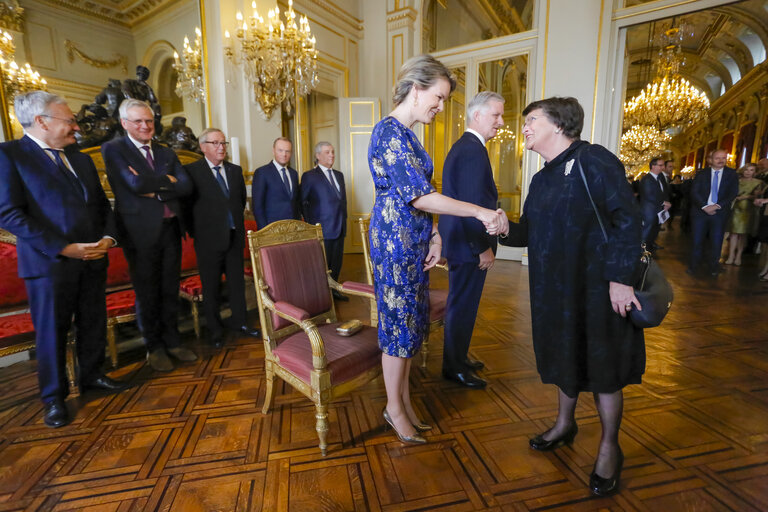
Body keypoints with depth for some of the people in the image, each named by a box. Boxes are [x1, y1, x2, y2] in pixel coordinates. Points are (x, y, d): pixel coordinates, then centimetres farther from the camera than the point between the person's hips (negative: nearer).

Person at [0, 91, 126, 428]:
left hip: (93, 258, 6)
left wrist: (108, 237, -2)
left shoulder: (81, 160, 15)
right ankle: (53, 397, 23)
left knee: (93, 323, 14)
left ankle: (91, 375, 33)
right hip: (49, 262, -5)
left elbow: (102, 205, 17)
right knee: (52, 331, 6)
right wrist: (63, 248, -18)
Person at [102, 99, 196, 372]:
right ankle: (154, 347, 22)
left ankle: (172, 341, 26)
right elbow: (136, 184, -17)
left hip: (170, 229, 4)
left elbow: (186, 186, 0)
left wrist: (155, 190, -12)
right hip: (140, 232, -4)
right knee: (147, 293, 7)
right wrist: (167, 180, -5)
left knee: (170, 290, 12)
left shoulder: (166, 152, 14)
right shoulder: (113, 149, -1)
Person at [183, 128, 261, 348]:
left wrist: (236, 221, 13)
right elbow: (187, 206, -6)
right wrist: (195, 231, -5)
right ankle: (215, 330, 22)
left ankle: (239, 322, 27)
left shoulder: (235, 170, 10)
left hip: (235, 237, 4)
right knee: (211, 287, 8)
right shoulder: (191, 171, -6)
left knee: (237, 281, 12)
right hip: (209, 239, -4)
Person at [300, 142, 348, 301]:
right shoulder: (309, 176, -4)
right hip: (322, 228, -6)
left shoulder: (339, 175, 16)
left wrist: (343, 219, 14)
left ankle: (333, 289, 26)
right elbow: (302, 202, -5)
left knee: (337, 261, 12)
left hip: (340, 228, 6)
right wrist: (310, 224, -9)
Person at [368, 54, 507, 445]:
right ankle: (395, 409, 23)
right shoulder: (389, 132, -15)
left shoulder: (406, 134, 15)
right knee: (399, 324, 2)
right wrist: (480, 212, -16)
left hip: (414, 241, 9)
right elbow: (421, 196, -21)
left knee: (410, 321, 15)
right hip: (395, 241, -9)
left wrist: (434, 235, 4)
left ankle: (403, 400, 31)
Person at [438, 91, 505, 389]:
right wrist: (484, 248, -19)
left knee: (462, 304, 20)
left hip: (460, 239, 11)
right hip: (470, 244, -11)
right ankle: (454, 367, 18)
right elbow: (474, 204, -25)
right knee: (463, 306, 2)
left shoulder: (463, 146, 15)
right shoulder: (473, 150, -18)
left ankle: (458, 357, 36)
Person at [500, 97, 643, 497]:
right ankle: (564, 424, 41)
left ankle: (609, 450, 26)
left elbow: (626, 218, -17)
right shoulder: (542, 179, 11)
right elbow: (527, 231, 13)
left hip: (598, 288, -7)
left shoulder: (593, 161, -12)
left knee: (602, 366, 6)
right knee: (565, 358, 20)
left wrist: (621, 276, -22)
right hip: (555, 290, 7)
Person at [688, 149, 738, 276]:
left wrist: (717, 206, -14)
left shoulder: (732, 174, 5)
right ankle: (693, 265, 17)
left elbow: (733, 193, -2)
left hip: (720, 213, 1)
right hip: (700, 211, 0)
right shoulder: (701, 173, 4)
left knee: (716, 242, 3)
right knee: (697, 241, 4)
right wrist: (705, 206, -14)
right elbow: (694, 192, -4)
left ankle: (713, 266, 19)